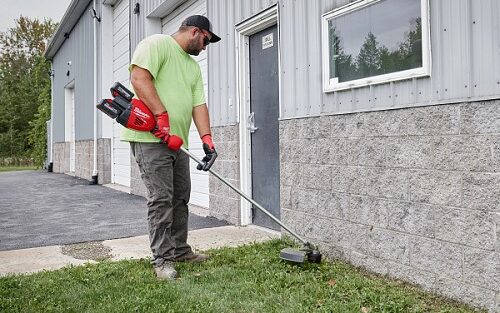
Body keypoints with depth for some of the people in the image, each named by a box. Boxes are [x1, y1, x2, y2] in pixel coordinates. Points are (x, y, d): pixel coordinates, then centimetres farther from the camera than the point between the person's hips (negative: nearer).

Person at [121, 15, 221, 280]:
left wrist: (207, 139, -2)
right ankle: (162, 259, 2)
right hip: (151, 138, -9)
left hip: (178, 141, 9)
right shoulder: (157, 43, -4)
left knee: (180, 197, 12)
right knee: (161, 198, -8)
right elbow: (139, 77, -18)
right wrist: (162, 115, -23)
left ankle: (180, 251, 24)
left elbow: (199, 105, 11)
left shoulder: (194, 67, 21)